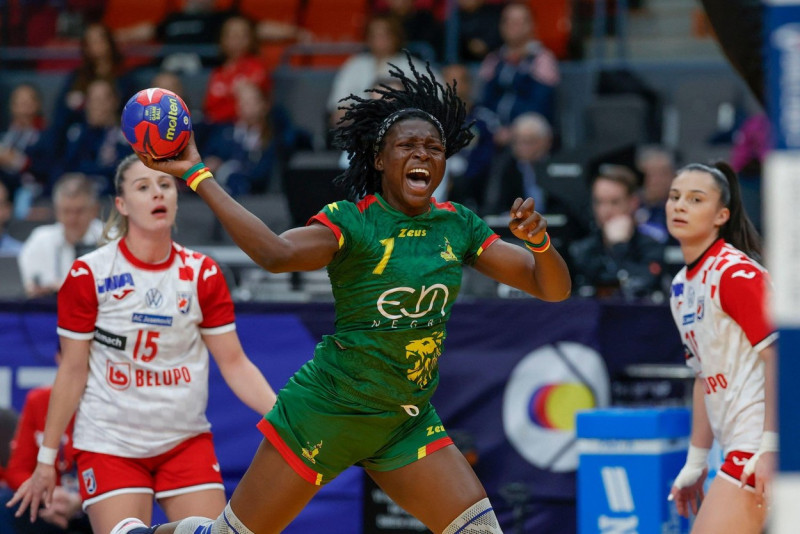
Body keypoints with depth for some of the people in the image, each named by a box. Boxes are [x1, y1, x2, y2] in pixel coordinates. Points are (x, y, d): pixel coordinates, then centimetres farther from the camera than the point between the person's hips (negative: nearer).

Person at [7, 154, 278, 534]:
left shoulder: (202, 273, 1)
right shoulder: (88, 274, -6)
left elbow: (234, 363, 3)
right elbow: (72, 372, -1)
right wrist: (46, 459, 0)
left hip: (186, 441, 3)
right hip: (109, 443, -3)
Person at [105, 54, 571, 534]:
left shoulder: (459, 227, 3)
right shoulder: (351, 223, -12)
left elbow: (553, 288, 3)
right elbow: (277, 253, -31)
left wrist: (539, 240, -19)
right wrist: (197, 176, -34)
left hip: (407, 423, 4)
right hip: (326, 413, -4)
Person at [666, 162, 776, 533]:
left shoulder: (736, 272, -11)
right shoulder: (682, 286, 15)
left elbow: (777, 354, -17)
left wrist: (770, 447, -22)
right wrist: (696, 461, 19)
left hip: (757, 445, -9)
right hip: (737, 446, 9)